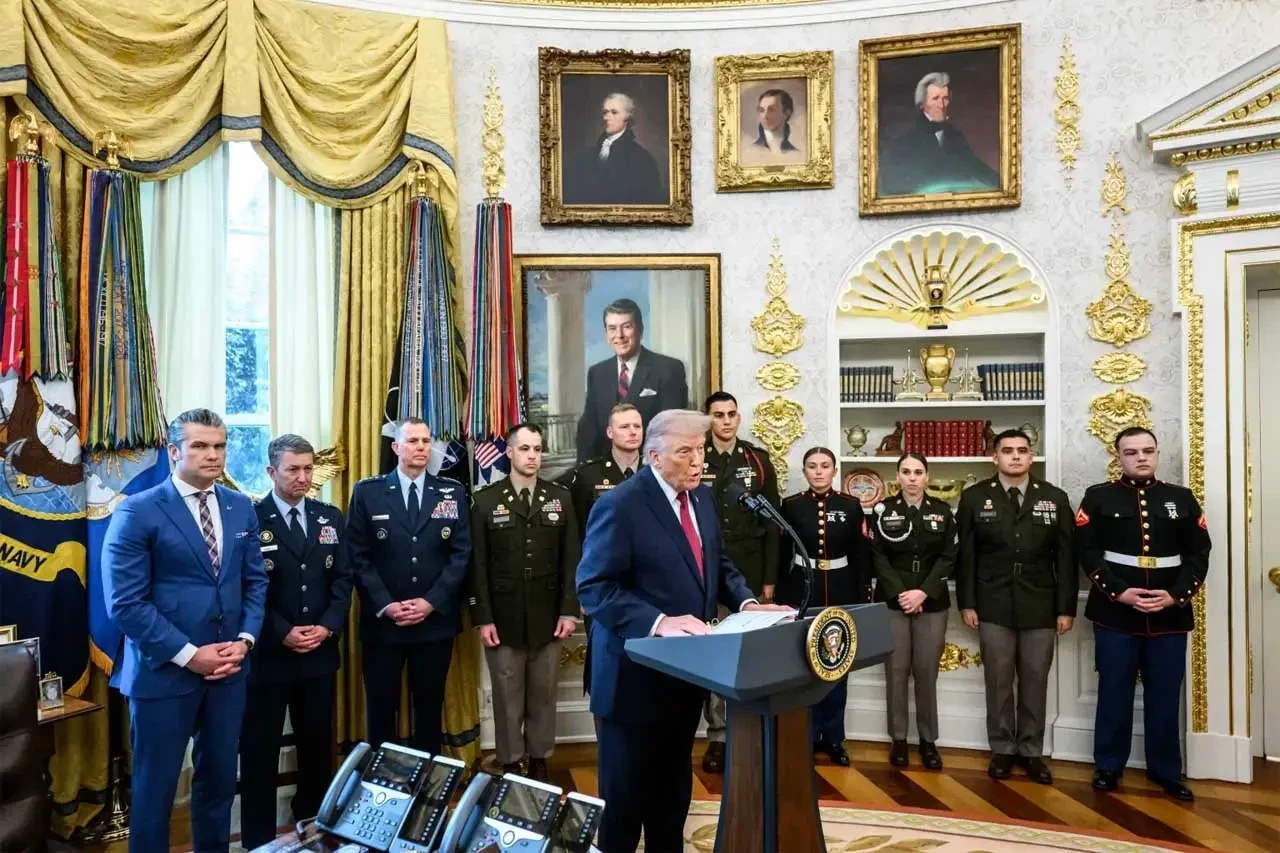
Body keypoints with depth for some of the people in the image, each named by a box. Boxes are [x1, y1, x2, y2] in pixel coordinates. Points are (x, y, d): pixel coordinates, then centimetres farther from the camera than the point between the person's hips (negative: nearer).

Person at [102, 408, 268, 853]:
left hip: (228, 667, 5)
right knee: (155, 785, 11)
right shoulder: (137, 512, -10)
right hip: (164, 670, -4)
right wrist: (188, 654, -17)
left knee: (219, 779, 16)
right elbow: (125, 603, -14)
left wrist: (244, 639, -6)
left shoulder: (241, 508, 6)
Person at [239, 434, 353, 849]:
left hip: (320, 653, 4)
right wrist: (283, 633, -17)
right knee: (260, 750, 7)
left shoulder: (330, 518, 7)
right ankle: (258, 838, 22)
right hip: (267, 655, -4)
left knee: (318, 746, 13)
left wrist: (328, 627, -9)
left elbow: (343, 580, 5)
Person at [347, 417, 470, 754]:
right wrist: (385, 605, -12)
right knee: (381, 707, 9)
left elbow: (461, 554, -1)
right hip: (382, 620, -1)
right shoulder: (367, 492, 0)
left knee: (430, 706, 12)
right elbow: (358, 556, -4)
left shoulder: (453, 493, 3)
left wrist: (431, 602, -11)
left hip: (435, 620, 1)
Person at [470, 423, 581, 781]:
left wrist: (569, 610, -4)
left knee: (543, 696, 11)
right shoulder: (486, 501, 0)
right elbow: (478, 565, -3)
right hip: (503, 619, -1)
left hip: (548, 618, 2)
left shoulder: (560, 498, 4)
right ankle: (511, 766, 22)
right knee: (507, 698, 8)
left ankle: (540, 762, 26)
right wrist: (482, 618, -8)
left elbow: (571, 559, 2)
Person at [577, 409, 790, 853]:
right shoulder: (620, 505, -20)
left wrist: (746, 602, -5)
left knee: (674, 787, 23)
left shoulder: (701, 496, 5)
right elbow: (594, 588, -24)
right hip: (637, 675, -7)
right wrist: (658, 622, -34)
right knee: (627, 791, 11)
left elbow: (718, 564, 14)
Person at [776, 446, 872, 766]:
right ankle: (807, 736, 18)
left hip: (841, 593, 1)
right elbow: (781, 556, 1)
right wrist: (781, 598, -2)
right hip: (802, 592, -1)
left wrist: (864, 598, -3)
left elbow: (861, 556, 1)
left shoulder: (851, 506, 1)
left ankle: (833, 737, 20)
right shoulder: (791, 505, 0)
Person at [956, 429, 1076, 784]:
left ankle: (1031, 751, 22)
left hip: (1040, 607, 1)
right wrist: (967, 603, -3)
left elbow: (1065, 557, 3)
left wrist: (1066, 608, 0)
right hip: (994, 606, -1)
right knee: (998, 681, 6)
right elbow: (966, 555, 1)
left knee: (1035, 682, 8)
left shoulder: (1055, 498, 3)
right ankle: (1002, 749, 19)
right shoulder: (974, 498, 1)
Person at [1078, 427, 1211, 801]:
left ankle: (1166, 771, 24)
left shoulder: (1182, 498, 8)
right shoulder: (1098, 497, 2)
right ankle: (1108, 767, 19)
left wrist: (1176, 595, -10)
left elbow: (1199, 554, 4)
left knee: (1165, 696, 10)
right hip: (1115, 614, -2)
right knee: (1114, 693, 7)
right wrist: (1119, 592, -15)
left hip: (1170, 616, 2)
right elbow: (1088, 552, -5)